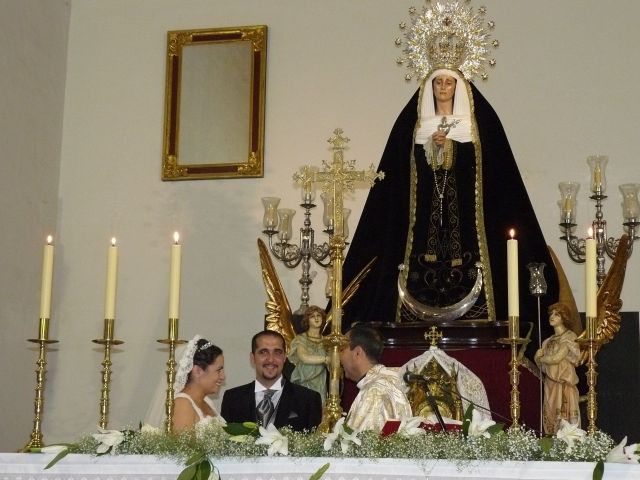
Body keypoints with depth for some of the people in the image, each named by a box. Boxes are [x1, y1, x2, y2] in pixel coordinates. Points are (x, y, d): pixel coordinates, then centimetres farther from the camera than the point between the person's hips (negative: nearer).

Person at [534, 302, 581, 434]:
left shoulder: (569, 337, -6)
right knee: (550, 415, 4)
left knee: (564, 418, -8)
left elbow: (556, 358, -15)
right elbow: (539, 356, 15)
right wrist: (540, 355, -7)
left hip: (564, 384, -7)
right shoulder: (550, 340, 17)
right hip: (550, 383, 7)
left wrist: (540, 358, 0)